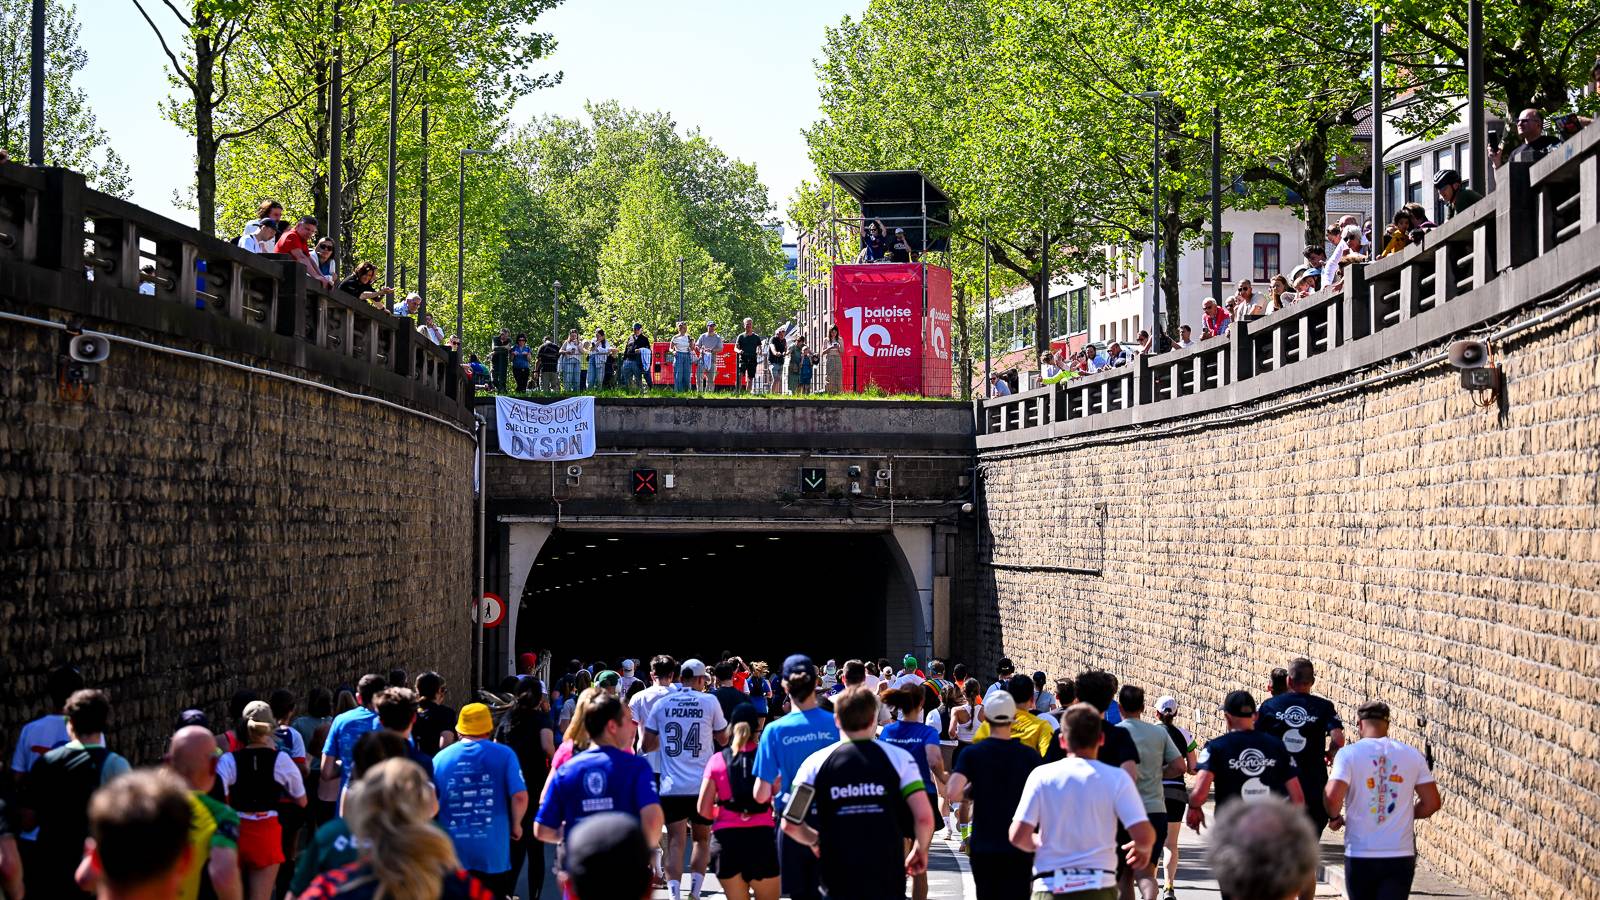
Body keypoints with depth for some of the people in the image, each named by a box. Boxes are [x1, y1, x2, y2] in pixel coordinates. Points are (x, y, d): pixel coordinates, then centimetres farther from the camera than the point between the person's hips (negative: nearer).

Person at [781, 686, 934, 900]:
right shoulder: (898, 757, -3)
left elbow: (790, 824, -6)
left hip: (837, 883, 0)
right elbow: (924, 817, -11)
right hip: (888, 882, 0)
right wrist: (921, 850, 9)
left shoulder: (817, 762, -2)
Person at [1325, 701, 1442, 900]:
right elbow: (1432, 803, 4)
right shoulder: (1412, 755, 3)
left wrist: (1335, 818, 4)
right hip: (1401, 855, 1)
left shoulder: (1349, 754, -6)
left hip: (1360, 856, -1)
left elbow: (1332, 798, -17)